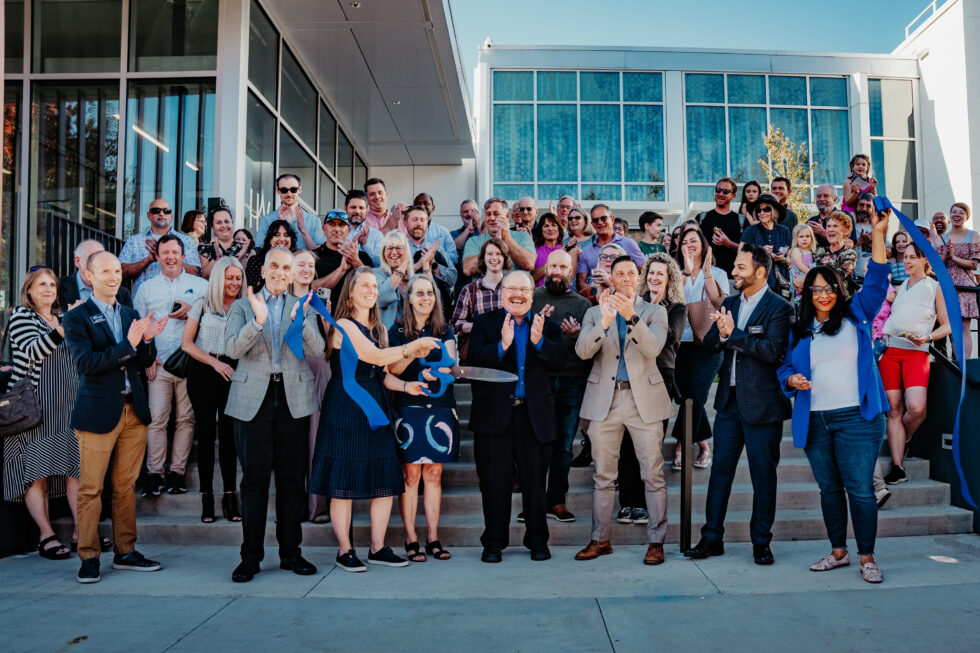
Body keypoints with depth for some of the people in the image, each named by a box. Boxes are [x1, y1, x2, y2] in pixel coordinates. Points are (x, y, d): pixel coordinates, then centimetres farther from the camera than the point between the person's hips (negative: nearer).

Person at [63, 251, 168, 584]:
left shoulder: (131, 315, 13)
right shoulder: (76, 318, -3)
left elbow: (146, 362, 10)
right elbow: (85, 362, -15)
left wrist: (147, 339, -11)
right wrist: (128, 344, -22)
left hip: (134, 410, 5)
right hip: (98, 413, -5)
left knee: (126, 485, 11)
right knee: (90, 488, 1)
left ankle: (125, 552, 20)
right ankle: (89, 557, 12)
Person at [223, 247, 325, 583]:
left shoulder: (304, 307, 12)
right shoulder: (242, 306, 9)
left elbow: (317, 350, -3)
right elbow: (232, 348, -7)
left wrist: (300, 321, -19)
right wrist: (257, 320, -21)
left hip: (294, 398, 1)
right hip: (253, 398, -1)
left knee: (293, 478, 6)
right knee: (254, 479, 1)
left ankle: (290, 552, 17)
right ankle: (251, 556, 10)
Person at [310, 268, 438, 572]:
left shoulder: (379, 329, 17)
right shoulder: (343, 325, -7)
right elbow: (375, 357, -18)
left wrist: (406, 386, -1)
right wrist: (414, 346, -13)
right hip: (345, 408, -7)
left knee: (386, 480, 5)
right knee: (344, 481, -1)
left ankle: (378, 548, 15)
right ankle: (344, 551, 10)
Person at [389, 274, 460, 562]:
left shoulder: (445, 330, 10)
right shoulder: (398, 330, 4)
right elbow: (392, 368, -8)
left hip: (440, 407, 2)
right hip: (408, 408, -2)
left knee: (434, 474, 6)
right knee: (410, 475, -2)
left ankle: (433, 538, 12)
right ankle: (411, 539, 6)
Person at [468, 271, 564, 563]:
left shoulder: (546, 325, 9)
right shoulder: (485, 323, 6)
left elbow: (558, 361, -6)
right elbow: (474, 360, -10)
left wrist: (539, 341, -23)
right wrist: (503, 344, -24)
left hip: (535, 414, 1)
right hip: (494, 413, -1)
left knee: (535, 481, 8)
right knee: (495, 482, 6)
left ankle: (537, 540, 22)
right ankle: (494, 542, 19)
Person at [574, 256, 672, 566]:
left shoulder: (654, 312, 7)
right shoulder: (595, 313, 11)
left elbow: (653, 348, -12)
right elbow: (582, 351, -6)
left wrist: (631, 316, -25)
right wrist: (604, 322, -21)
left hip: (644, 400, -1)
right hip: (605, 400, 1)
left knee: (653, 475, 0)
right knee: (603, 476, 7)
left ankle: (656, 541, 10)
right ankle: (600, 539, 18)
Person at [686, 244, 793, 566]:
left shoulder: (779, 307, -9)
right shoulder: (730, 303, 12)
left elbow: (773, 350, -22)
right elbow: (709, 343, 6)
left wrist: (733, 334, -20)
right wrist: (721, 334, -15)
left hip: (761, 403, -6)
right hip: (729, 398, 6)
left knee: (763, 474, 5)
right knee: (720, 469, 9)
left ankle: (761, 542, 18)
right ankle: (712, 538, 18)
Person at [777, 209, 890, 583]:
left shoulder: (856, 316, 5)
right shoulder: (800, 330, 11)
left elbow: (876, 281, -4)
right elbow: (786, 366, 14)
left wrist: (878, 234, -11)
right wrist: (791, 379, -9)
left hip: (856, 418, -3)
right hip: (815, 421, 3)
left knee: (860, 489, -3)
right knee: (829, 488, 12)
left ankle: (867, 558, 10)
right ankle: (838, 552, 25)